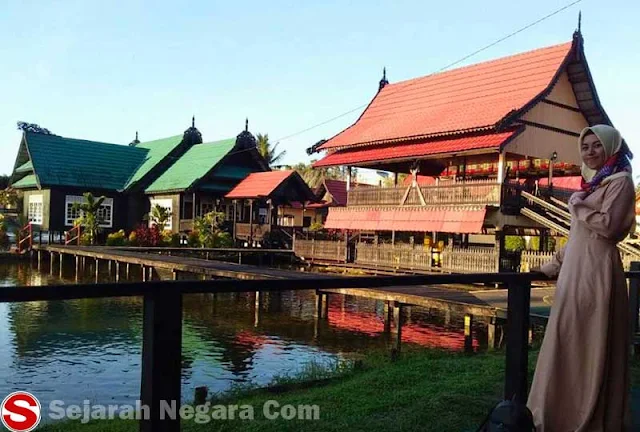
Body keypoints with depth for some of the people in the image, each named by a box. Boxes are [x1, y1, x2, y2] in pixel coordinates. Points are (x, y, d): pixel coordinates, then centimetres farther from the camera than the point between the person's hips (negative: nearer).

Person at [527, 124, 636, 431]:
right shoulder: (592, 183, 19)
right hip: (575, 269, 9)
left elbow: (609, 226, -19)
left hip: (595, 269, -9)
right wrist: (555, 264, 24)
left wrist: (577, 205, -6)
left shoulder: (619, 181, -5)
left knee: (592, 345, -3)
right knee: (569, 343, 12)